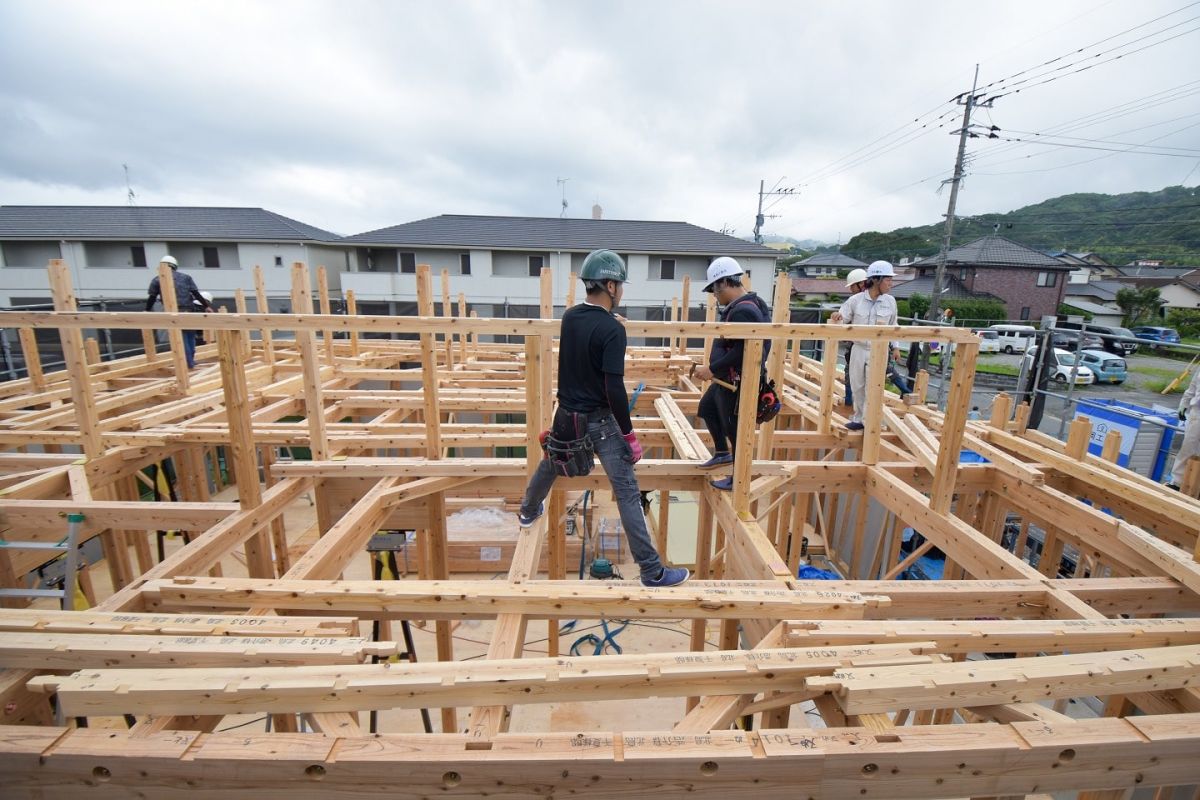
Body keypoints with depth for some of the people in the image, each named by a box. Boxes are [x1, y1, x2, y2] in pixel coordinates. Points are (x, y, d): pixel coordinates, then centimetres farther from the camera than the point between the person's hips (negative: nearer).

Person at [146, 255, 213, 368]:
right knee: (190, 335, 12)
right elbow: (196, 294, 8)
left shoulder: (156, 280, 11)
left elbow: (151, 299, 10)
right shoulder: (185, 277, 15)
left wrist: (147, 312, 22)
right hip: (189, 310, 2)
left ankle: (188, 363, 1)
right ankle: (191, 360, 16)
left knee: (181, 338, 1)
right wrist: (206, 306, 14)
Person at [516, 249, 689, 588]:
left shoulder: (569, 317, 1)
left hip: (566, 415, 7)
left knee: (549, 465, 31)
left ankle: (528, 512, 57)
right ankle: (652, 571, 5)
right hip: (599, 421, -7)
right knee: (627, 492, -2)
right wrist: (629, 433, -13)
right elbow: (614, 389, -22)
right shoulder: (612, 329, -19)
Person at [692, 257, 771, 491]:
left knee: (735, 429, 3)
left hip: (737, 382, -11)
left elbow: (741, 353, -31)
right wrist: (714, 369, 12)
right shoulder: (746, 304, 9)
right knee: (707, 407, 25)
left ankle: (738, 479, 19)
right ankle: (722, 453, 38)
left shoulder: (742, 311, -25)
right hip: (728, 378, 11)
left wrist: (711, 370, -23)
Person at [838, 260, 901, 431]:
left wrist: (895, 346, 9)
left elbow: (892, 326, 10)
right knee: (857, 386, 10)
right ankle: (859, 418, 27)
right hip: (858, 349, 0)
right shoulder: (856, 300, -6)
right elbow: (842, 320, -2)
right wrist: (837, 318, -25)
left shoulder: (890, 301, 0)